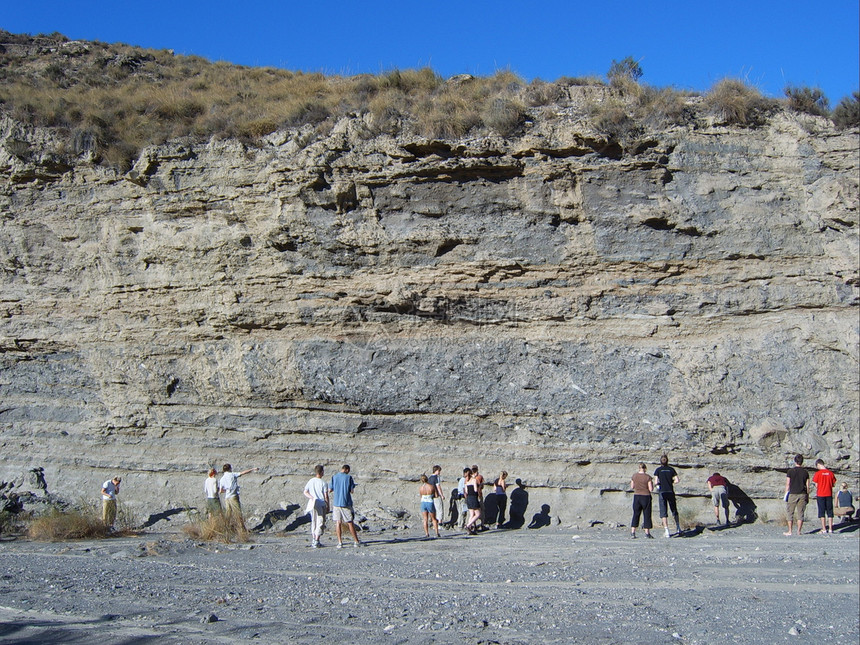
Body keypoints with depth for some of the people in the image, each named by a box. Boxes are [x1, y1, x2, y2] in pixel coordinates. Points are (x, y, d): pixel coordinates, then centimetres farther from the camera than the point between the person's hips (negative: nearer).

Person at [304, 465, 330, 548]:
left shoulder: (310, 481, 6)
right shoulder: (323, 483, -9)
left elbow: (305, 492, 5)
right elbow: (326, 496, -7)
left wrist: (311, 497, -5)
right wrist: (328, 506, 1)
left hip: (313, 504, 5)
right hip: (321, 505, -5)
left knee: (313, 522, 14)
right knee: (320, 523, -1)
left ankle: (313, 540, 16)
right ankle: (316, 541, -7)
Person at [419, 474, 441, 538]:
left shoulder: (420, 487, -4)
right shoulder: (432, 486, -8)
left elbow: (421, 496, 6)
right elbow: (436, 496, -3)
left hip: (423, 503, 1)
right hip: (430, 503, -1)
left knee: (425, 520, 9)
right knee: (434, 519, 14)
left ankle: (426, 533, 4)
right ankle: (437, 533, 11)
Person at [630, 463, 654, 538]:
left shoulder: (634, 476, 0)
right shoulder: (648, 477, -9)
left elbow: (632, 487, 9)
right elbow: (651, 489, -10)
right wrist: (652, 484, 8)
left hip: (636, 496, 3)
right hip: (646, 497, -3)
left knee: (636, 514, 8)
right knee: (647, 515, 7)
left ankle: (632, 532, 3)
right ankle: (647, 533, 8)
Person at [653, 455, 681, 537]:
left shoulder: (658, 470, -1)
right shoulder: (671, 469, 5)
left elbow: (656, 482, -8)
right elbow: (677, 480, -1)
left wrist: (656, 484, 14)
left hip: (662, 492, -2)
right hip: (671, 492, 2)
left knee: (663, 512, -1)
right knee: (674, 510, 19)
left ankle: (666, 530, -11)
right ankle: (678, 527, 24)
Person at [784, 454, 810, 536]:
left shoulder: (790, 471, -4)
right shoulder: (805, 472, 4)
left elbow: (787, 484, -4)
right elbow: (807, 486, 6)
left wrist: (786, 494, 4)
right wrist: (807, 496, 13)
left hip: (792, 494, -2)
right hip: (802, 494, 3)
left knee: (790, 513, 4)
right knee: (800, 513, 6)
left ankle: (789, 531, 4)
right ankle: (799, 531, 4)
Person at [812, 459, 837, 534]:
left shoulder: (818, 473, -9)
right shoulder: (830, 473, 2)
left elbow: (816, 485, -7)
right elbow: (834, 484, 7)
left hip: (820, 495, -3)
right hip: (829, 495, 3)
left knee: (822, 512, 3)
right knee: (830, 512, 9)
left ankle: (824, 529, 1)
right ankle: (830, 529, 8)